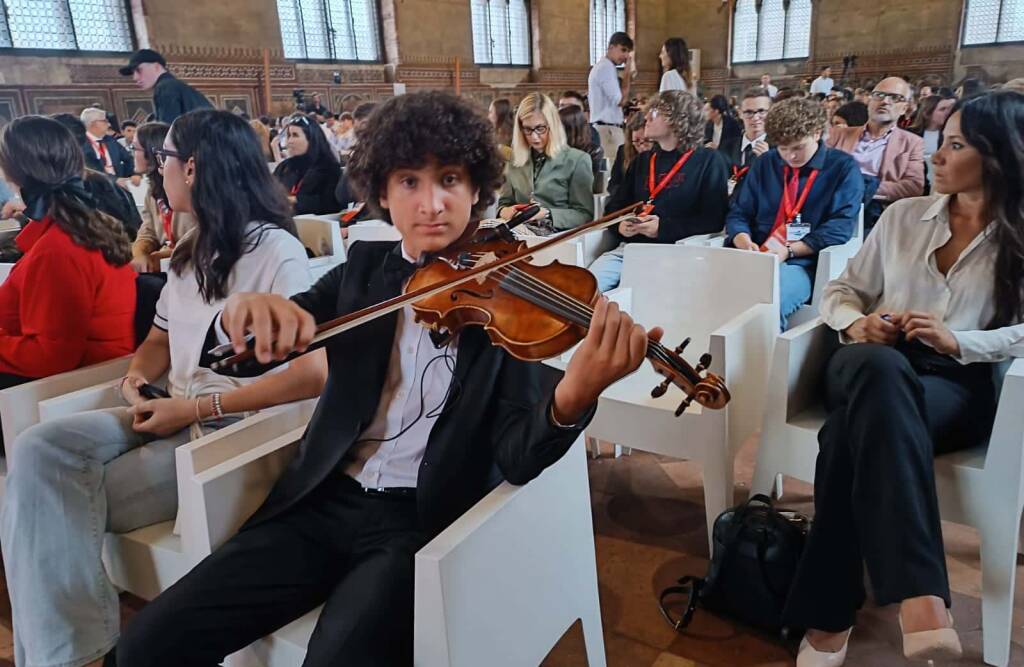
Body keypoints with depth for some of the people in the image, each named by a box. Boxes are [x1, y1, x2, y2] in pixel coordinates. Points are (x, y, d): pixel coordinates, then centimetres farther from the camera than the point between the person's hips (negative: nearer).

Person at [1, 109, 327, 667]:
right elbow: (163, 336, 23)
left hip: (235, 430, -7)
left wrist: (199, 407, -20)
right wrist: (136, 377, -2)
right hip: (173, 416, 8)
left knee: (66, 501, -15)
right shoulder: (191, 251, 13)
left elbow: (316, 371, -23)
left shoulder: (276, 251, -14)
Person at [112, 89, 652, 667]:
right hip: (327, 501, 4)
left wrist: (574, 395, -38)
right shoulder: (363, 268, 8)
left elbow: (518, 456, -15)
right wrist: (246, 309, -21)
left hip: (427, 518, -3)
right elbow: (244, 351, 4)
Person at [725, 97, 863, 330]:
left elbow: (840, 227, -4)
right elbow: (738, 214, 14)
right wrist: (743, 242, -10)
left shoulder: (843, 168, 6)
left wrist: (789, 250, -16)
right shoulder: (765, 164, 18)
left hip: (804, 265, -3)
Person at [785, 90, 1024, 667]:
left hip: (957, 383, -1)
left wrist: (957, 341, -16)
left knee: (857, 432, -39)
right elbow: (841, 291, 17)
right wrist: (857, 322, -5)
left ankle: (830, 614, -35)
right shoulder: (904, 215, 16)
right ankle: (921, 595, -44)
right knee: (882, 368, -40)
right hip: (874, 367, 2)